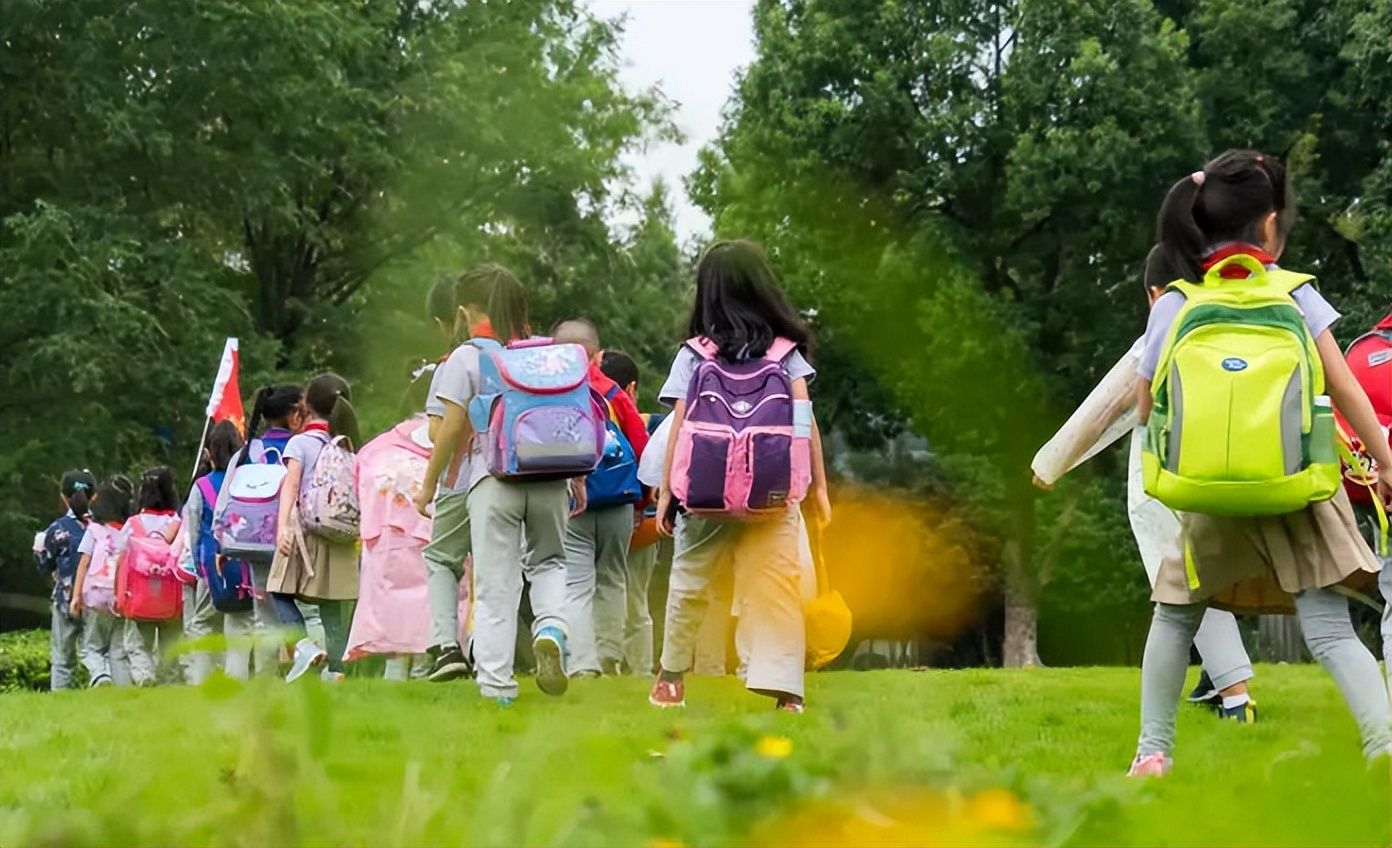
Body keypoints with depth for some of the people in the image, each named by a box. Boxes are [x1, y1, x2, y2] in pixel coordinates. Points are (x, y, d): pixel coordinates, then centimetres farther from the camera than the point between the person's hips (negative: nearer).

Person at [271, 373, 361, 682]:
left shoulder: (300, 442, -1)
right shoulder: (347, 447, 11)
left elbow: (291, 484, -13)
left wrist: (282, 525, -21)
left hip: (306, 526, -4)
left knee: (282, 593, 4)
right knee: (334, 608, 5)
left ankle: (304, 644, -18)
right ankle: (335, 670, 1)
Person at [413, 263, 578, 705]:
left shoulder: (465, 358, -2)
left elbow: (452, 428, -5)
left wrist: (428, 485, 4)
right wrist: (579, 479, 18)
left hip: (492, 481, -3)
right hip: (549, 478, 3)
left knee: (495, 585, 3)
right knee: (549, 561, 23)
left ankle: (496, 683, 3)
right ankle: (551, 627, -6)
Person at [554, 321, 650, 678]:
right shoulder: (616, 395, 5)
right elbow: (642, 449, 7)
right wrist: (641, 501, 19)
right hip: (618, 505, 3)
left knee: (575, 587, -3)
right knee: (612, 581, 17)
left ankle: (583, 665, -12)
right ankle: (611, 659, 20)